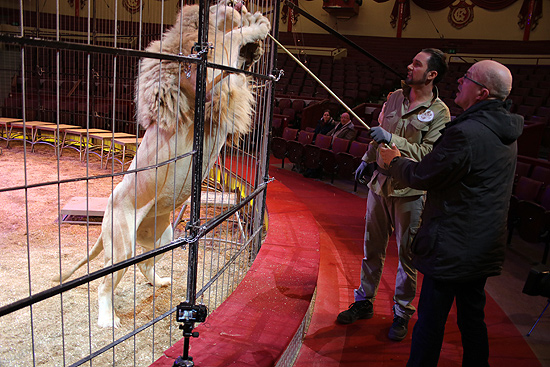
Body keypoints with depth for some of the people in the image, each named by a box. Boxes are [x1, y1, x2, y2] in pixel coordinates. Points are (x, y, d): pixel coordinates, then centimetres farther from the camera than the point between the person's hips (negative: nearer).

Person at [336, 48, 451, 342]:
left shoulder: (439, 112, -9)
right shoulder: (395, 97, 8)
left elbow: (428, 153, -20)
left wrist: (392, 139, -25)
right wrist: (368, 159, 17)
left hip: (410, 190, -5)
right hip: (380, 183, 5)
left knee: (406, 254, 6)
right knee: (372, 248, 14)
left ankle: (402, 313, 24)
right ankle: (364, 302, 30)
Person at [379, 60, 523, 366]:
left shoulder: (466, 133, -24)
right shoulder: (506, 133, 7)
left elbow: (422, 177, -16)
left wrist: (395, 160, 4)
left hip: (451, 247, -9)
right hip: (485, 247, 9)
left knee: (431, 319, 6)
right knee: (473, 317, 21)